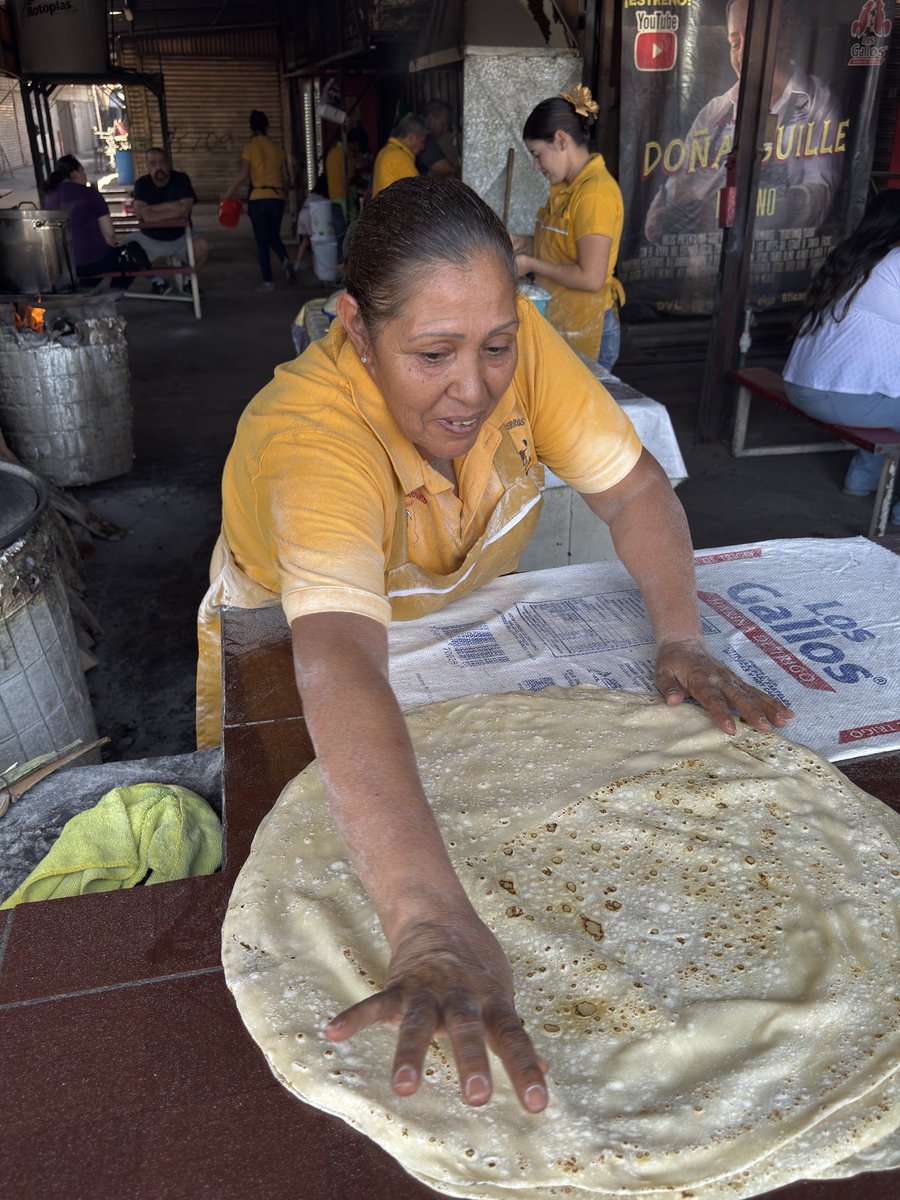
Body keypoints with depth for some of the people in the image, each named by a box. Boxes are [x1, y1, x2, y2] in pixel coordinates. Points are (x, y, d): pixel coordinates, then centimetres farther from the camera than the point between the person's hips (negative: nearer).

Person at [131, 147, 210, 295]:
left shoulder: (181, 179, -11)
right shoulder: (142, 183, -6)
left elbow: (184, 210, -26)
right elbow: (140, 213, -21)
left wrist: (151, 209, -21)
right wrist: (172, 208, -25)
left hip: (180, 238, -2)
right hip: (150, 240, 2)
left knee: (202, 245, -31)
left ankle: (189, 278, 1)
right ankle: (157, 278, 8)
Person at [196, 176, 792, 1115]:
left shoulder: (514, 341, -24)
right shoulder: (309, 436, -40)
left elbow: (632, 488, -18)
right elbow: (340, 670, -54)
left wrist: (680, 639, -34)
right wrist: (430, 927, -64)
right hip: (286, 673, -3)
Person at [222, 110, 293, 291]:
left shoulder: (250, 147, -3)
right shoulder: (277, 147, 8)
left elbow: (243, 177, -7)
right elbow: (286, 177, 9)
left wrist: (228, 194, 4)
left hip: (258, 199, -3)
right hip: (277, 198, 3)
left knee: (262, 241, 3)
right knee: (274, 236, 18)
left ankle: (267, 281, 1)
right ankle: (285, 260, -11)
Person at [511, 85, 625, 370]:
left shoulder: (595, 192, -18)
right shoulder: (567, 187, 10)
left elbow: (591, 278, -22)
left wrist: (532, 264, -13)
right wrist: (527, 243, 5)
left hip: (584, 331, -9)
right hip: (558, 323, 9)